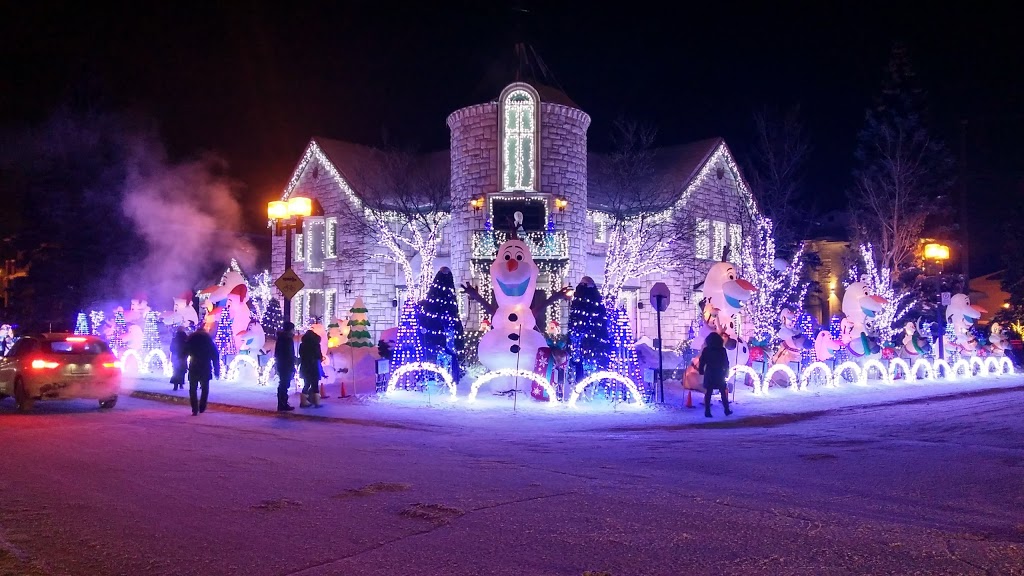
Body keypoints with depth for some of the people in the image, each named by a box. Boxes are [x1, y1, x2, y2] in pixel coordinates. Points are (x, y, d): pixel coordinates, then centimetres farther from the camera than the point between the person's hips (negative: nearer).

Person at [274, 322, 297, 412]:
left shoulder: (280, 338, 11)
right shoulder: (288, 339, -15)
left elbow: (277, 353, 15)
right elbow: (290, 354, -18)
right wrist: (292, 367, -14)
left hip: (280, 365, 9)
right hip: (287, 366, -9)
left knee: (282, 384, 15)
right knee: (285, 385, -5)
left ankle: (281, 404, 20)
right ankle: (283, 405, -4)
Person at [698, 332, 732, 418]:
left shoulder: (706, 350, -4)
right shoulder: (722, 350, -5)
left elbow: (701, 362, -1)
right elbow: (726, 363, -2)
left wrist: (701, 371, 12)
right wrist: (726, 373, 8)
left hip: (709, 374, 1)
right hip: (720, 374, 0)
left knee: (708, 393, 3)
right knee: (724, 392, 12)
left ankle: (707, 411, 0)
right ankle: (727, 410, 16)